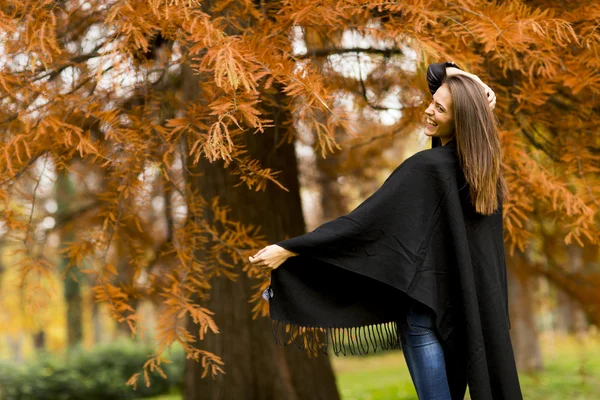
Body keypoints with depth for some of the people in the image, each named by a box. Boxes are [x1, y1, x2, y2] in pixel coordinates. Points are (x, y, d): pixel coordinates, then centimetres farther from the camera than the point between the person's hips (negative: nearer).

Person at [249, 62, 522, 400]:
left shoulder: (427, 167, -20)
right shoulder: (482, 160, 1)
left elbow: (367, 219, -23)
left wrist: (289, 249, -22)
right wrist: (470, 81, -6)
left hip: (429, 301, -7)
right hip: (474, 300, 7)